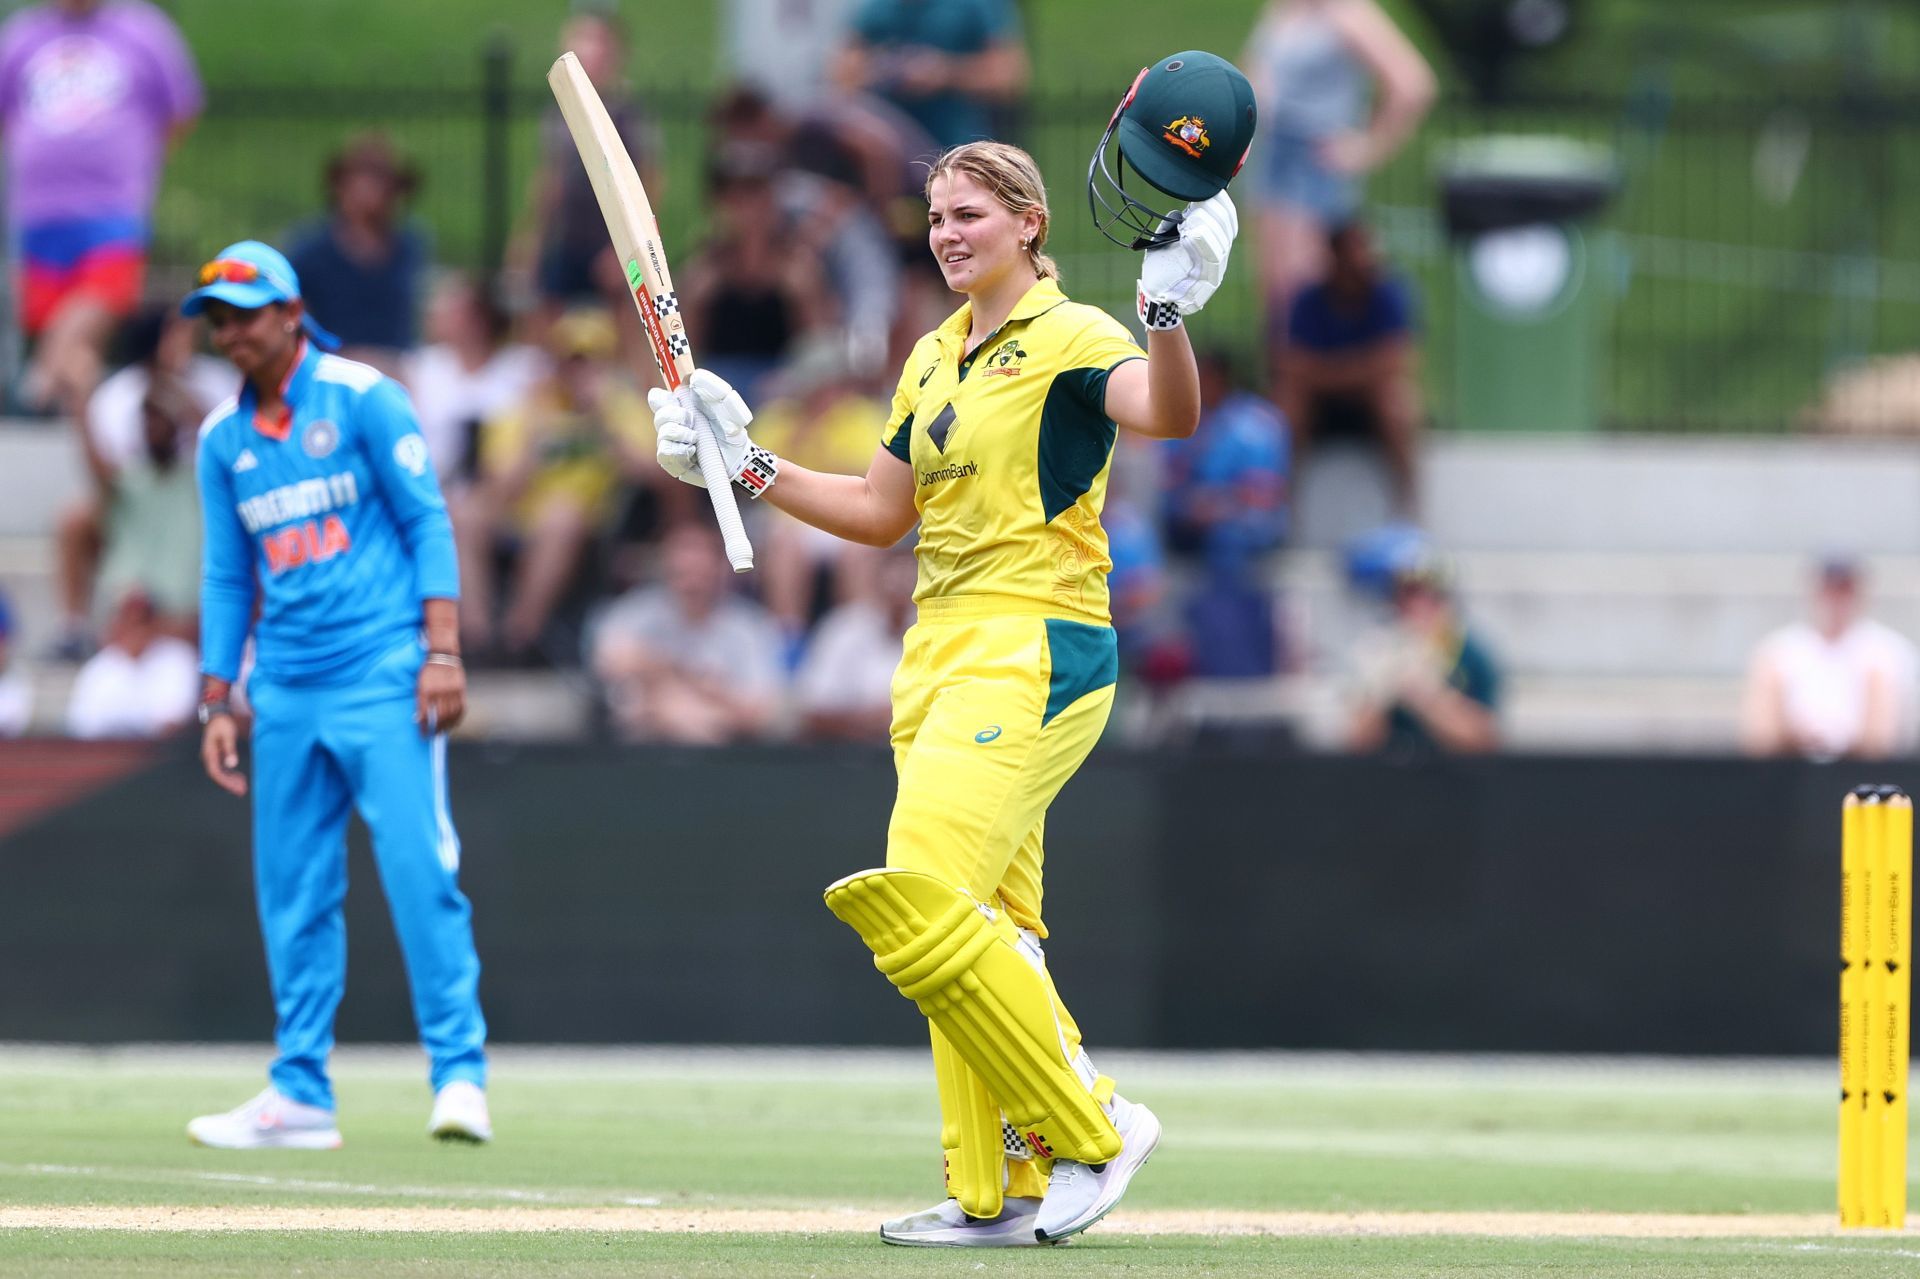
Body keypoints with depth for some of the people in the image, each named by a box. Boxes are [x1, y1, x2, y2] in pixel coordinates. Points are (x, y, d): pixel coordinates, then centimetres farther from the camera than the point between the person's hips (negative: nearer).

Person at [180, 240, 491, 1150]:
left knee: (418, 872, -12)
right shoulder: (221, 439, 12)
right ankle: (301, 1095, 11)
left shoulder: (363, 400, -3)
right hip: (286, 692, 6)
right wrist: (216, 703, 13)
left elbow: (427, 524, -5)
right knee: (293, 894, 5)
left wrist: (442, 651, -14)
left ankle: (461, 1075, -12)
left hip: (383, 680, -6)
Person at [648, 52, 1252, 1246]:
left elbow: (1166, 412, -29)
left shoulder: (1070, 339, -9)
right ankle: (999, 1193, 9)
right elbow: (880, 511, 24)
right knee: (981, 926, 7)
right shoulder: (934, 359, 16)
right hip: (943, 655, 9)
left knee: (925, 902, -20)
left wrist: (1171, 308, -47)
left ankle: (1092, 1127, -13)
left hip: (1039, 646, -9)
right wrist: (750, 465, 16)